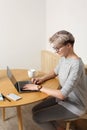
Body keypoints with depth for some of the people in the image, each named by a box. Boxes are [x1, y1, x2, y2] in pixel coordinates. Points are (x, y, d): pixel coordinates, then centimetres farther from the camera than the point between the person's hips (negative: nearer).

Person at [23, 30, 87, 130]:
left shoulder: (76, 65, -31)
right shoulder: (63, 58, -3)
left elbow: (62, 94, -33)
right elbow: (55, 72, 17)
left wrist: (38, 87, -25)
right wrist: (42, 79, -2)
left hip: (74, 105, -8)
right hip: (64, 98, 8)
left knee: (37, 117, -10)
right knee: (35, 110, 4)